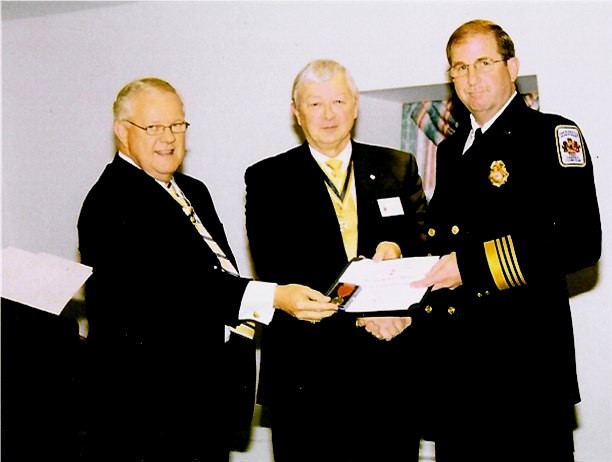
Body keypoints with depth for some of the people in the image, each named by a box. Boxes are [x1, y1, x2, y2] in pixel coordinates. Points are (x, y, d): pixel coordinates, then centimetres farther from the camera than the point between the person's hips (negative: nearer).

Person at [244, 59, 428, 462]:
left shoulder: (399, 168, 12)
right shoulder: (267, 179, 3)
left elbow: (427, 239, 7)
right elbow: (276, 271, -7)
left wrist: (396, 247, -17)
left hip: (391, 368, 2)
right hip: (305, 373, -2)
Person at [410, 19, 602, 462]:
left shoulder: (553, 135, -5)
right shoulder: (451, 148, 18)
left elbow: (582, 242, -17)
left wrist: (474, 265, -20)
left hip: (525, 359, -6)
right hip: (452, 361, 7)